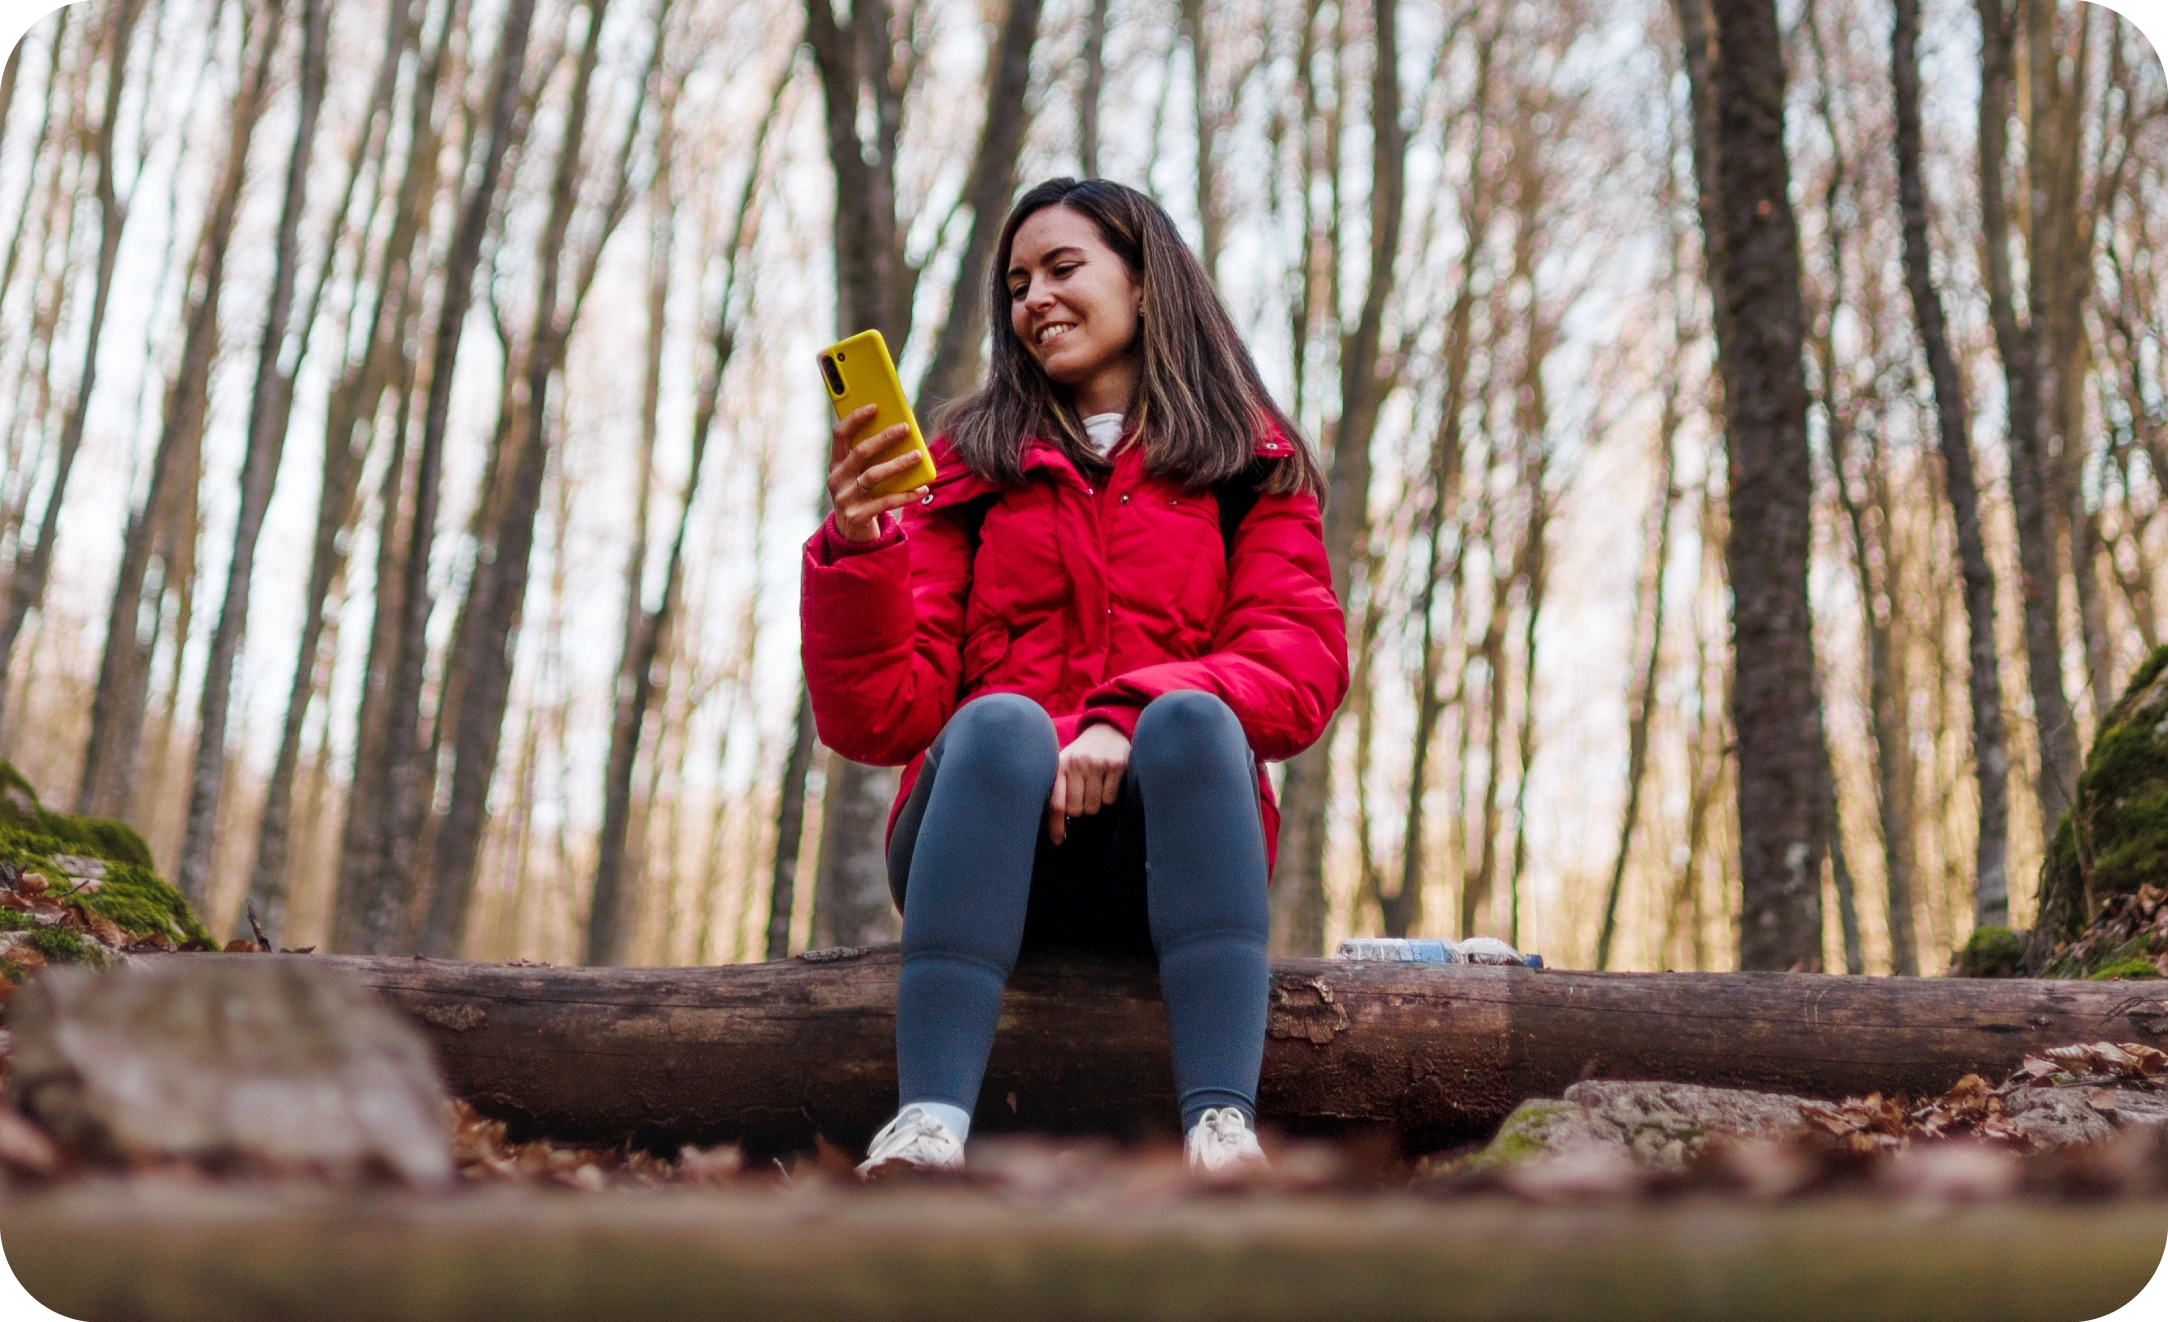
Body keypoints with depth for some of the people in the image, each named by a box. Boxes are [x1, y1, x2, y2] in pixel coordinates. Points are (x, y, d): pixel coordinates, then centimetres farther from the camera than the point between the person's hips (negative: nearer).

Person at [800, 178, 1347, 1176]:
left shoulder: (1249, 467, 15)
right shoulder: (968, 469, 15)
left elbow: (1303, 665, -2)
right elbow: (879, 720, 5)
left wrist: (1132, 717, -19)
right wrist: (857, 549, -13)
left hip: (1162, 859, 0)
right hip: (995, 857, 0)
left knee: (1189, 715, -30)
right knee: (1002, 720, -30)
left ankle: (1222, 1125, -44)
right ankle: (929, 1124, -45)